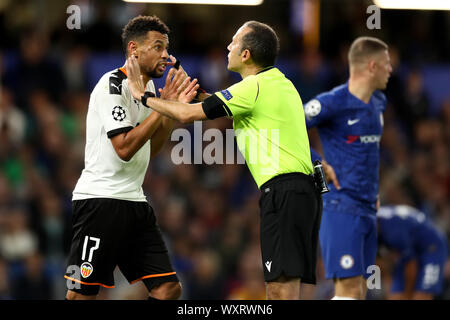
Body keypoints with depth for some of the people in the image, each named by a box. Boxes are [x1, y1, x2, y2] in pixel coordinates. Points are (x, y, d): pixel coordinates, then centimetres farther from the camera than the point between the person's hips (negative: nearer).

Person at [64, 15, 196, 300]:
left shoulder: (149, 88, 15)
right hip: (100, 199, -9)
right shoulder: (112, 85, -12)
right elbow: (124, 148, -21)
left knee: (169, 288, 1)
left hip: (135, 202, 9)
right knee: (81, 294, -11)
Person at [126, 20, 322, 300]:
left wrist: (142, 95, 5)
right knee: (283, 290, 10)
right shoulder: (282, 83, 19)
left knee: (281, 290, -14)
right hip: (304, 190, 10)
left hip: (283, 191, -10)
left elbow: (187, 114, -7)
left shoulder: (254, 87, -9)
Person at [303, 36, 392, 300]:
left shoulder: (378, 103, 14)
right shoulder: (332, 103, -13)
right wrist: (319, 166, -12)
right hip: (340, 207, -8)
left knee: (360, 290, 5)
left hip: (368, 209, 8)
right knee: (349, 287, -15)